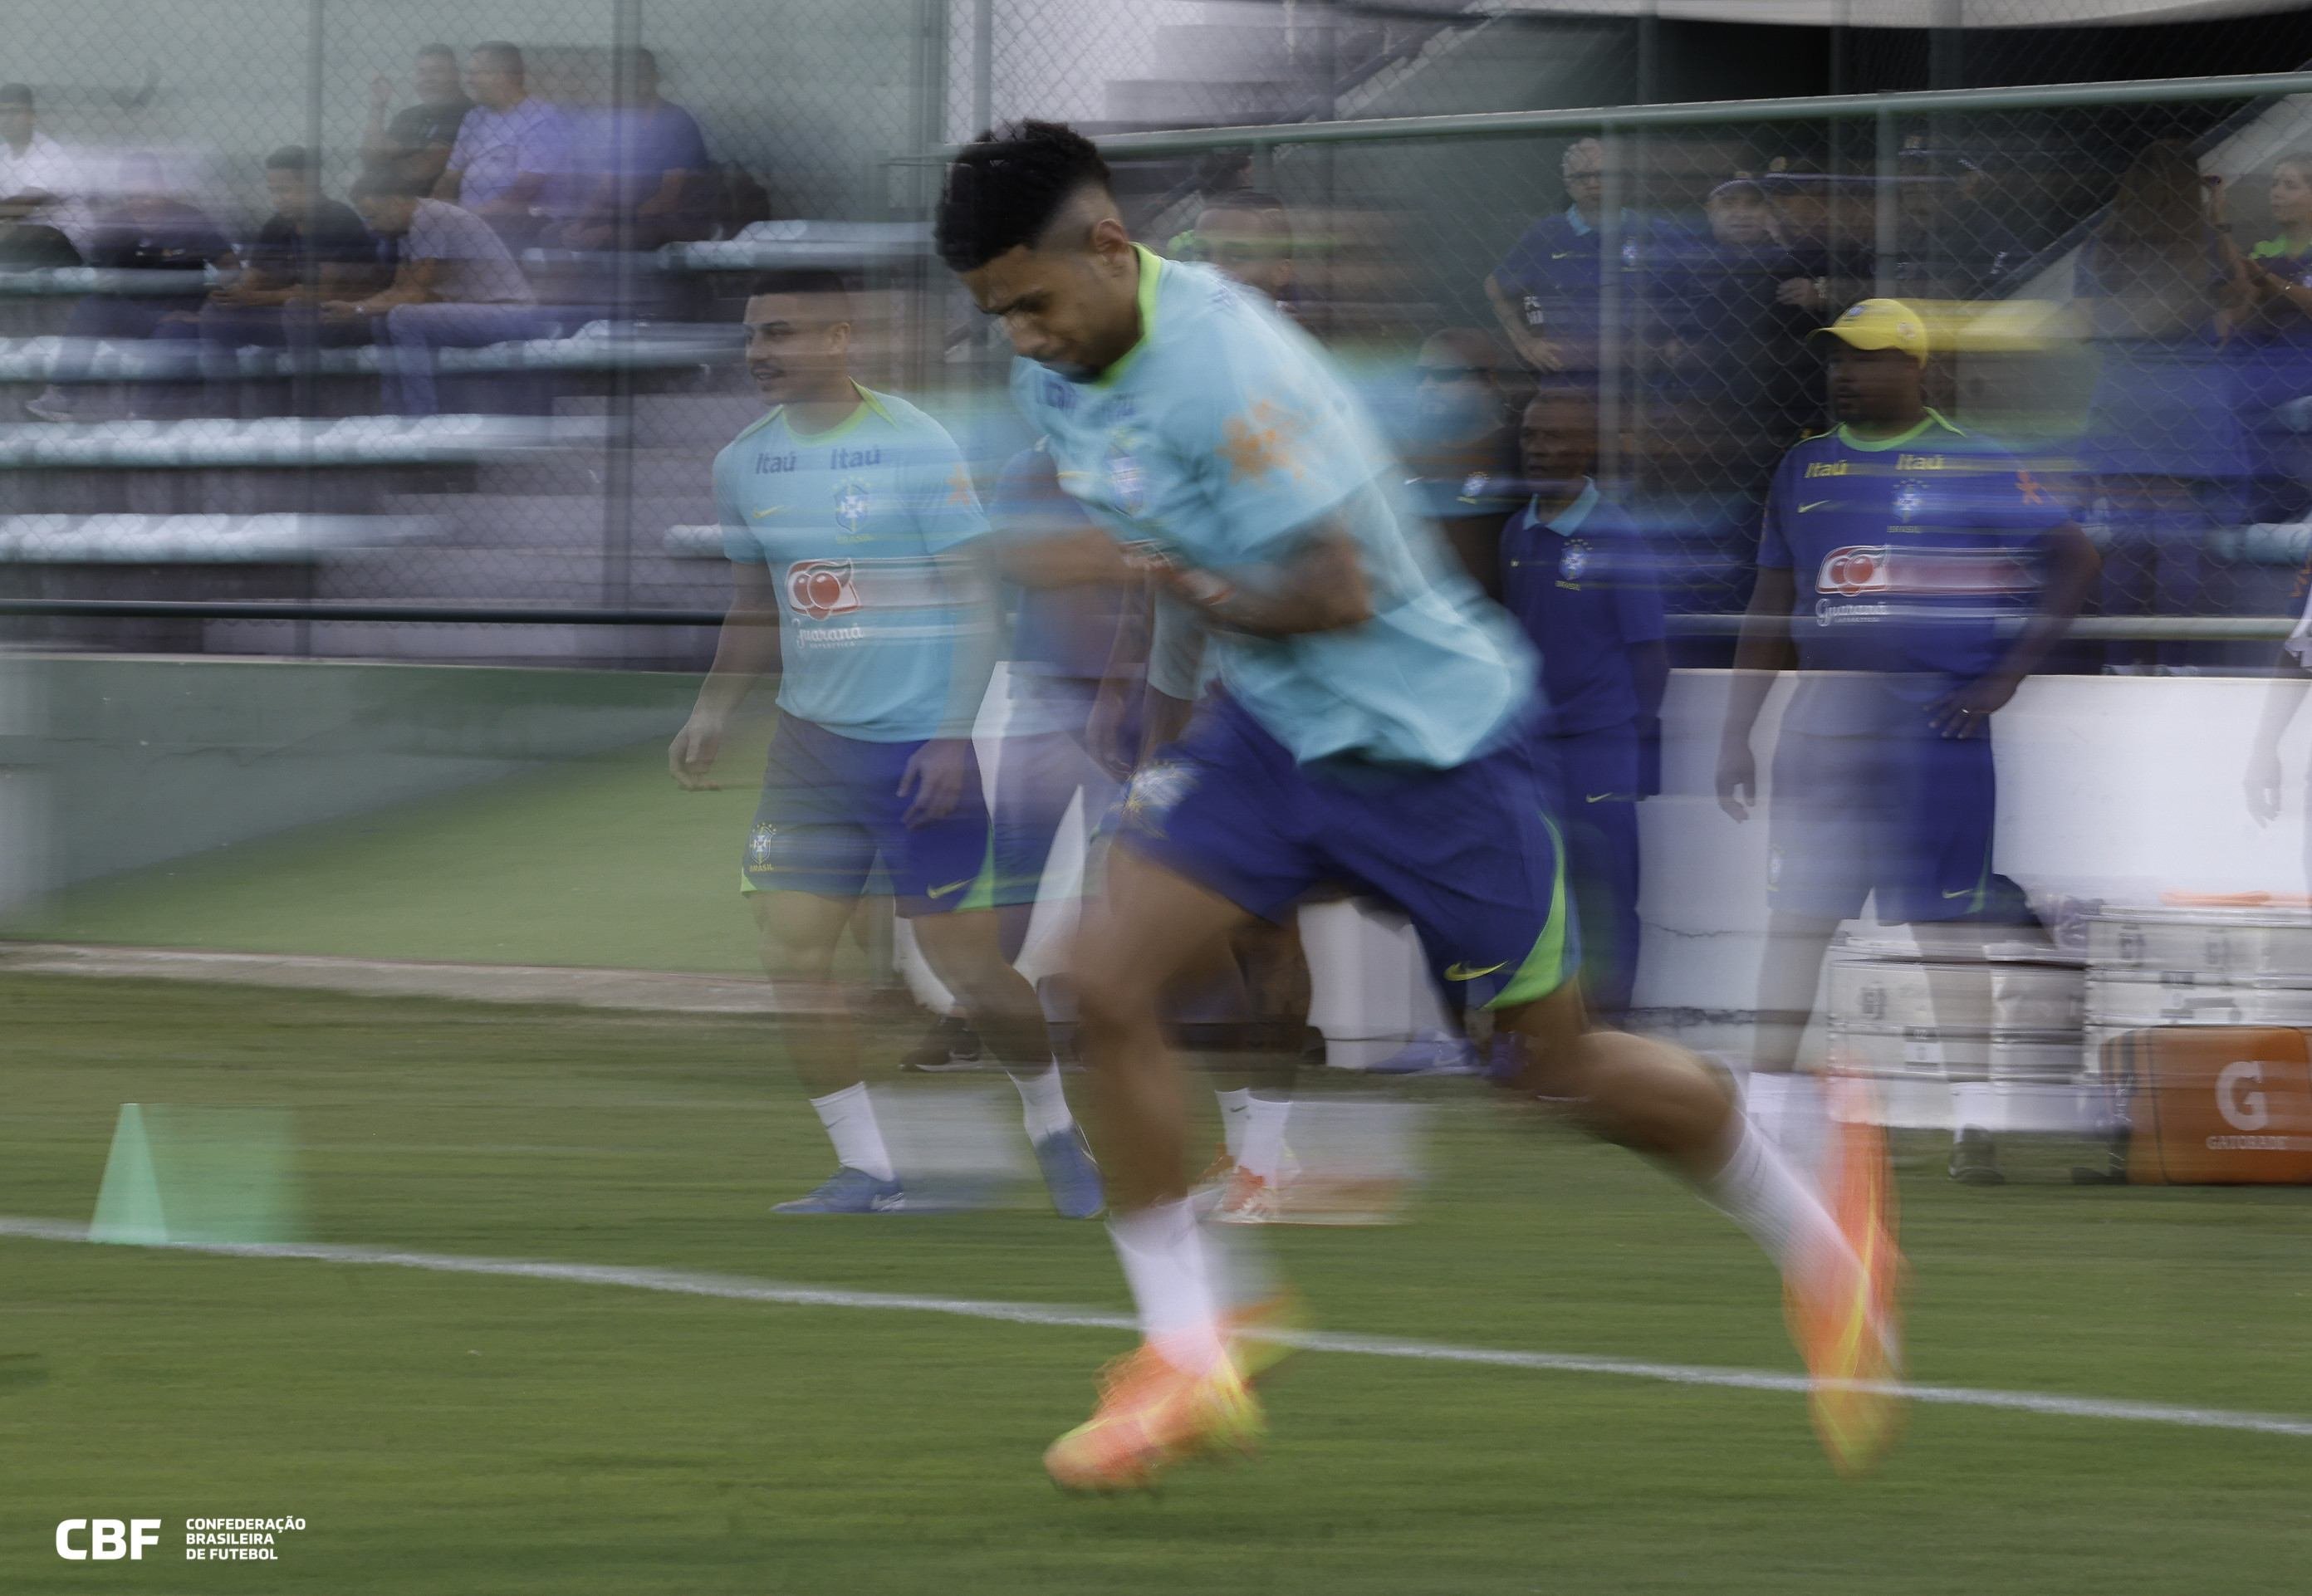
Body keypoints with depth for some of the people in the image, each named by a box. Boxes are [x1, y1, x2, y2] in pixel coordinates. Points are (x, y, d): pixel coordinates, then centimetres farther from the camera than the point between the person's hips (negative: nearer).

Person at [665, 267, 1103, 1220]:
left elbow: (975, 602, -10)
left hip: (920, 744, -5)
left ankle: (1054, 1128, 23)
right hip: (812, 739, 5)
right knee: (791, 955, -6)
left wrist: (954, 737, -17)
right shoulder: (746, 464, 5)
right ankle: (866, 1174, 3)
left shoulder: (914, 447, -11)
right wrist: (713, 711, 4)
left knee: (963, 961, -2)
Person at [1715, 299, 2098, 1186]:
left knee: (1946, 924, -2)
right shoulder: (1806, 468, 13)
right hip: (1826, 716, 4)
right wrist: (1735, 736, 13)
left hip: (1936, 718, -4)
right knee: (1795, 913, 2)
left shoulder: (1972, 466, -1)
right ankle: (1769, 1101, 7)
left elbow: (2076, 561, -1)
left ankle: (1975, 1114, 3)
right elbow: (1770, 610, 17)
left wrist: (2005, 679, -7)